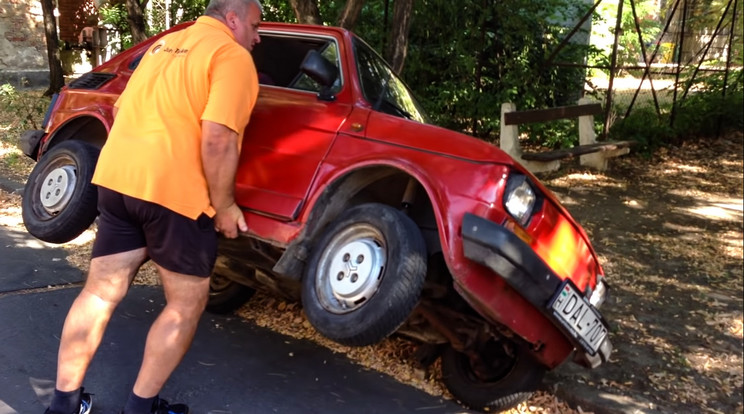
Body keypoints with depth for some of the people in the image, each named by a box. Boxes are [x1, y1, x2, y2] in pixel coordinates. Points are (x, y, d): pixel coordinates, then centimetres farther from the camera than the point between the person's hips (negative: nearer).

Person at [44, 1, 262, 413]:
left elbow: (121, 109, 27)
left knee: (100, 291, 14)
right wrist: (224, 206, -8)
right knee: (186, 303, 9)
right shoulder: (232, 56, -6)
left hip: (116, 177, 8)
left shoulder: (164, 45, 20)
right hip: (174, 190, -8)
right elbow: (217, 140, -18)